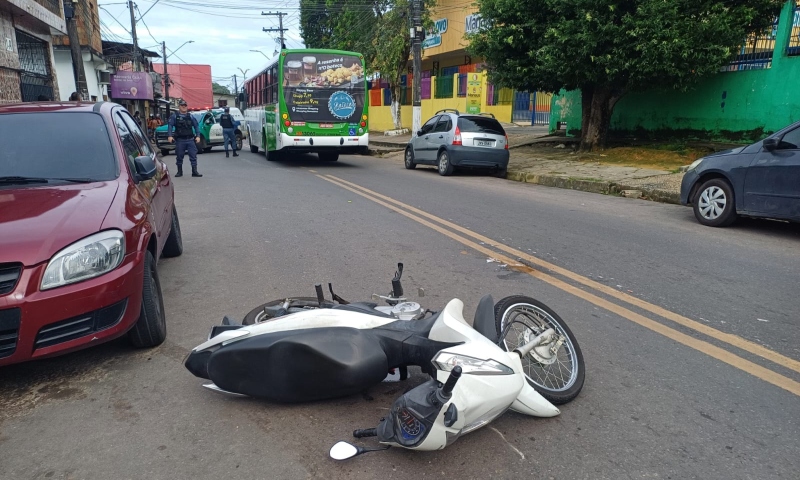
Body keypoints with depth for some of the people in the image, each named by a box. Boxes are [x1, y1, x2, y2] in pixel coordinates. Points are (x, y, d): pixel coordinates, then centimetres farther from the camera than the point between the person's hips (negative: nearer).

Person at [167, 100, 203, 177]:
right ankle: (179, 172, 17)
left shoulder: (190, 116, 11)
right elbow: (170, 126, -3)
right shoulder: (175, 116, 5)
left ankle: (194, 172, -2)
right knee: (179, 156, 6)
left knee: (193, 155, -5)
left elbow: (196, 126, 9)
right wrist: (169, 136, -16)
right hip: (180, 140, -1)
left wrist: (198, 136, -4)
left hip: (190, 139, 1)